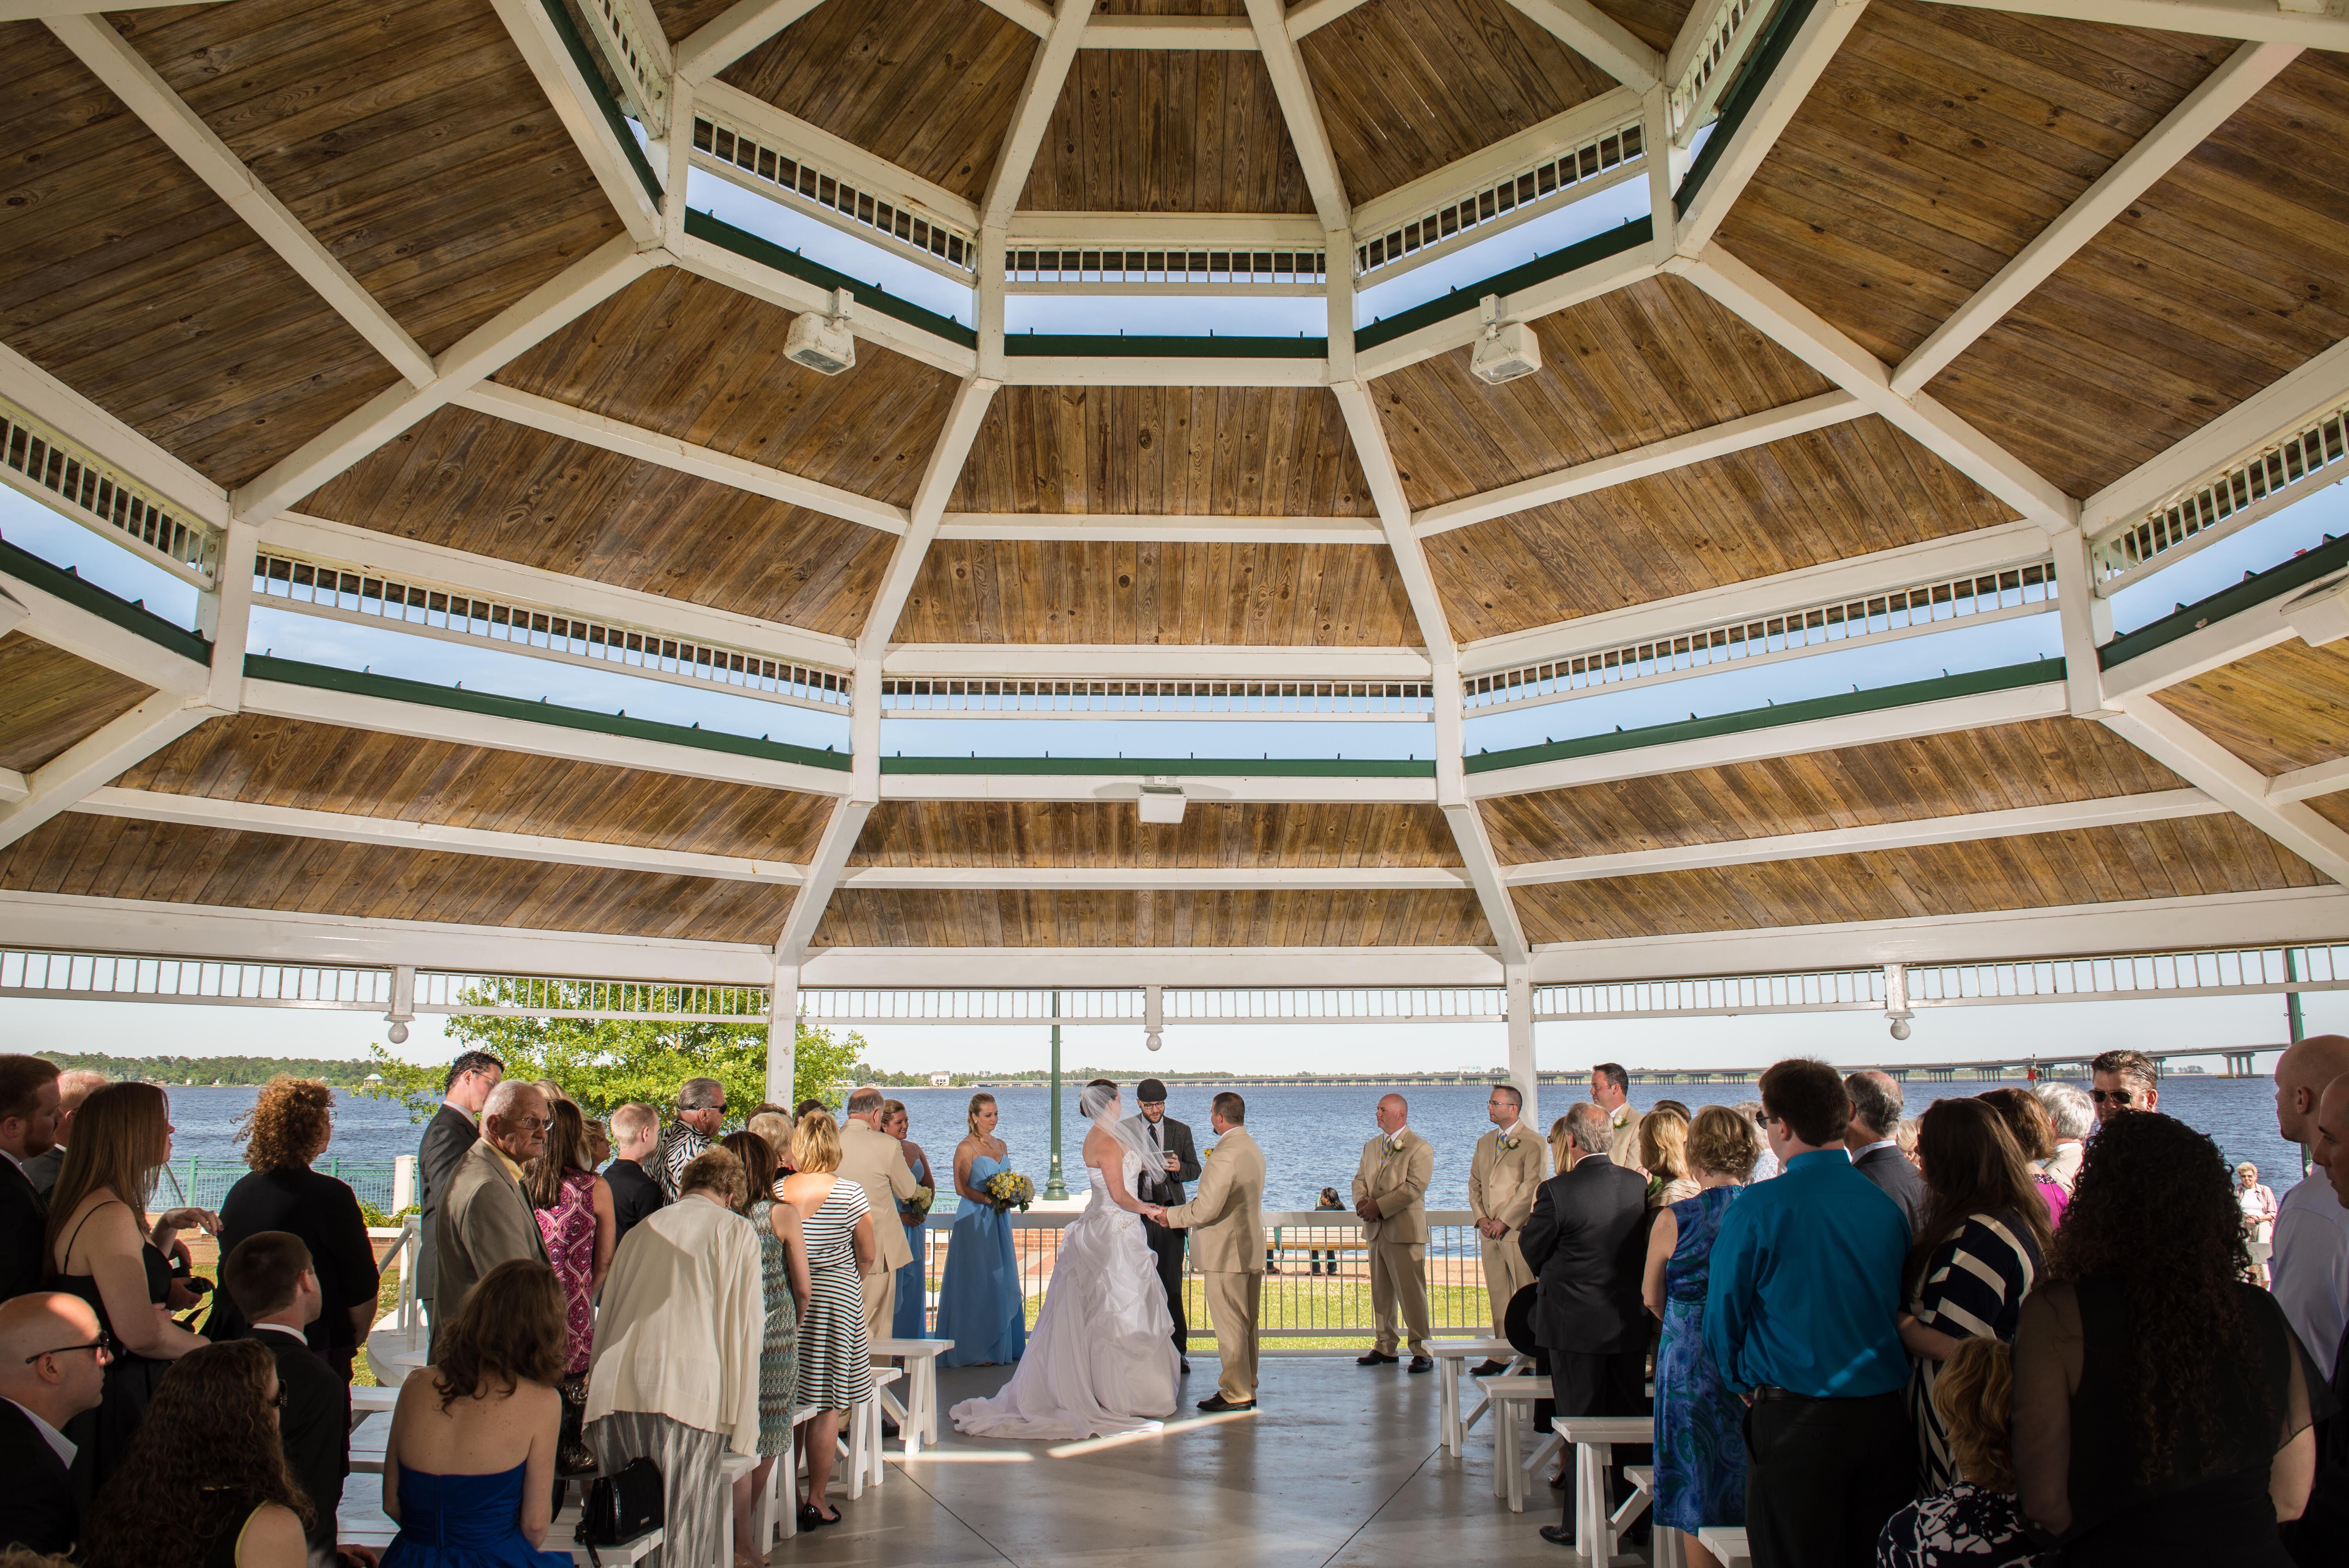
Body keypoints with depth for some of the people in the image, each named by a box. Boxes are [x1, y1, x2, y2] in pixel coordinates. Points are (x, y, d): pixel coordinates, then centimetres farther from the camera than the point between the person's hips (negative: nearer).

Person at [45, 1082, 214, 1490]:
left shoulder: (88, 1206, 11)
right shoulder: (109, 1216, -22)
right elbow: (141, 1331, -28)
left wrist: (166, 1228, 11)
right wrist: (209, 1349, -11)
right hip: (121, 1401, -10)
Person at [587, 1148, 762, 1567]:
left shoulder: (643, 1229, 23)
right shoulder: (736, 1231, 9)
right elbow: (746, 1329, 1)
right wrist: (743, 1427, 1)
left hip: (615, 1392, 5)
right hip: (687, 1392, -5)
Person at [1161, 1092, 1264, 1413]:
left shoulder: (1225, 1154, -21)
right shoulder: (1252, 1149, 12)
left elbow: (1206, 1209, -23)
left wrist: (1172, 1216, -9)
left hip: (1226, 1252, -10)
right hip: (1251, 1250, 10)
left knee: (1229, 1326, -2)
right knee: (1246, 1323, 15)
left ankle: (1235, 1394, 3)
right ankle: (1247, 1387, 23)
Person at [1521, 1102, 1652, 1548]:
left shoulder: (1557, 1191, -19)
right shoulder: (1639, 1185, -3)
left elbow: (1533, 1250, -8)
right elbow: (1645, 1248, 8)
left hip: (1576, 1323, -4)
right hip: (1630, 1324, 4)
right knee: (1629, 1420, 15)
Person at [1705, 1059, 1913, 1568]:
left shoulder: (1757, 1208, -14)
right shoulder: (1886, 1204, -1)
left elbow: (1723, 1320, -5)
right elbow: (1898, 1311, 11)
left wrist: (1750, 1385, 12)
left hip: (1795, 1421, -4)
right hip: (1885, 1417, 4)